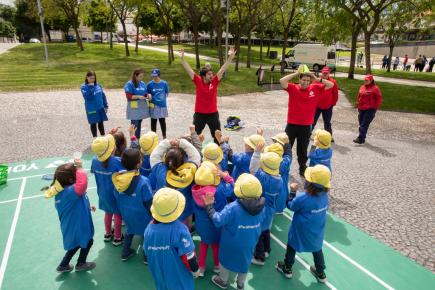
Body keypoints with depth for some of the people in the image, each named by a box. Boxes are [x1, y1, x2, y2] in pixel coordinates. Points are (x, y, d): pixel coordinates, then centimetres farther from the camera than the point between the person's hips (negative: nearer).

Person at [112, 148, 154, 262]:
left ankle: (125, 253, 45)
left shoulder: (118, 177, -16)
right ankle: (147, 256, 36)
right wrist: (152, 214, -2)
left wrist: (122, 210, 16)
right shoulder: (143, 181, -32)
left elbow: (117, 197, -1)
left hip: (126, 212, 5)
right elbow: (148, 202, -20)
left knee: (130, 229, 31)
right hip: (141, 214, -5)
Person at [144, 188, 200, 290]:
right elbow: (188, 256, -21)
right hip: (179, 277, -4)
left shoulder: (149, 229, -15)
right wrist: (195, 270, -2)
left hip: (159, 274, 4)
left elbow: (147, 253, 1)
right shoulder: (179, 229, -29)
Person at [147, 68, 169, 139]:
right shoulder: (150, 84, -5)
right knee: (153, 121, 9)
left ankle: (164, 137, 26)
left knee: (162, 121, 11)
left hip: (162, 105, 1)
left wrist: (162, 98, -3)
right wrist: (149, 97, -15)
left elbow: (167, 93, 8)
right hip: (153, 105, -1)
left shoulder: (164, 83, -2)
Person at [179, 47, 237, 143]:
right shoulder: (198, 82, -8)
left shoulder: (215, 82, -6)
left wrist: (231, 57, -16)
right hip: (199, 114, -1)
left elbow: (223, 69, -10)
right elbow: (189, 70, -12)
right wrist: (182, 58, -21)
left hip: (213, 114, 1)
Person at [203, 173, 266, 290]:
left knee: (226, 260, 24)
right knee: (244, 261, 28)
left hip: (231, 244, -3)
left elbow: (217, 221, -28)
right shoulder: (260, 207, -19)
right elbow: (260, 221, -1)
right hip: (249, 244, 4)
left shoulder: (232, 208, -35)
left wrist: (209, 206, -19)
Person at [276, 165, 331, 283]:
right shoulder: (324, 195, -15)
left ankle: (287, 269, 39)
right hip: (317, 231, 5)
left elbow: (290, 206, -15)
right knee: (317, 249, 27)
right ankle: (320, 273, 45)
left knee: (291, 247, 21)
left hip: (302, 230, -5)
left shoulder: (303, 198, -33)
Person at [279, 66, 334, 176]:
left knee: (302, 150, 14)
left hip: (306, 126, 1)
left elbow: (331, 85, 2)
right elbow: (282, 81, -19)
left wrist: (317, 79, -9)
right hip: (292, 124, -1)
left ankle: (302, 169, 29)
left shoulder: (315, 88, 0)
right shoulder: (293, 88, -6)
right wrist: (296, 73, -15)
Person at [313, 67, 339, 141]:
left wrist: (333, 103, 1)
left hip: (328, 107, 1)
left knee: (327, 123, 13)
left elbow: (335, 94, 1)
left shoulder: (333, 82, -4)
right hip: (317, 105, -1)